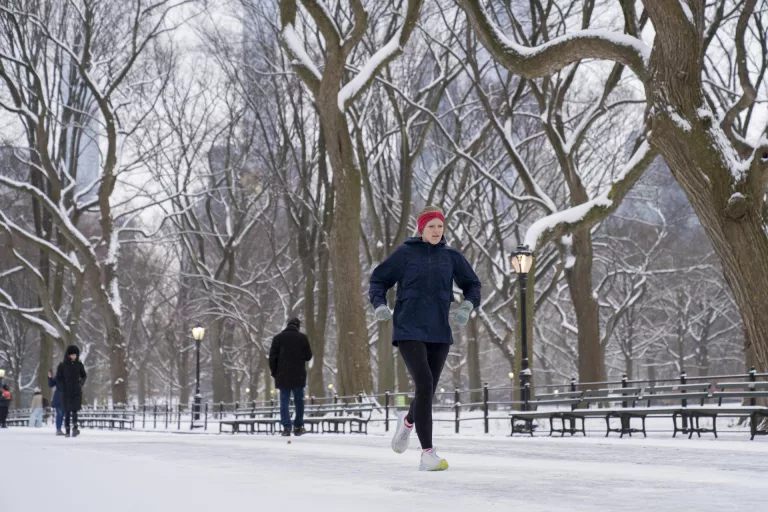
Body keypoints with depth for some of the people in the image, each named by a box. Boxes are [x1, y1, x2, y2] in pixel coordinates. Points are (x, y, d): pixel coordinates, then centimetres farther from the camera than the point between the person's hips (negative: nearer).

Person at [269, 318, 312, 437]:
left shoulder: (278, 338, 2)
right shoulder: (302, 337, -2)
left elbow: (272, 357, 1)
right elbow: (308, 356, 1)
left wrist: (274, 373, 10)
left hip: (282, 376, 1)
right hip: (298, 376, 0)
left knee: (284, 402, 2)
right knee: (299, 401, 10)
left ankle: (286, 427, -7)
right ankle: (298, 427, 11)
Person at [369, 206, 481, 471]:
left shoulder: (451, 256, 6)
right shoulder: (405, 253, -1)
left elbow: (472, 285, 17)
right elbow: (378, 280, 7)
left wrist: (467, 306, -3)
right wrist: (380, 305, -11)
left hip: (439, 333, 4)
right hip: (409, 331, -4)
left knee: (428, 391, 10)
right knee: (424, 385, -18)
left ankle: (408, 420, 46)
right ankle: (428, 453, -14)